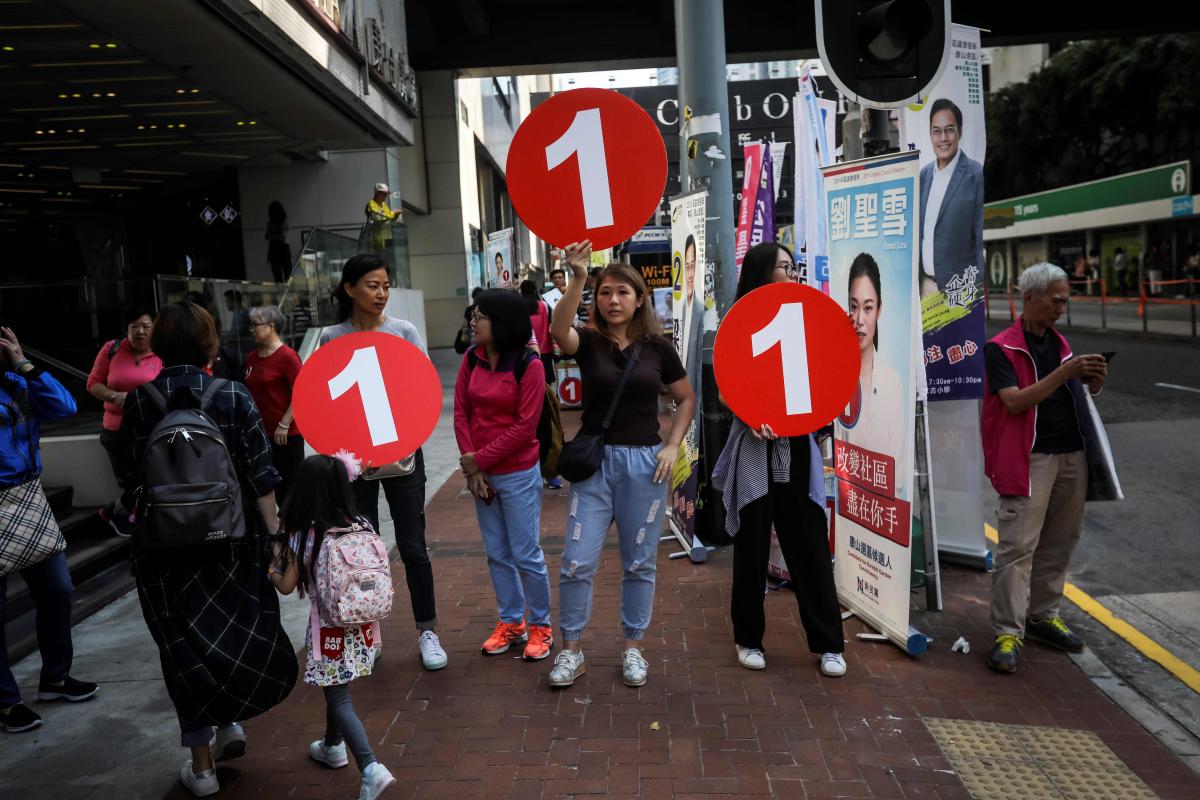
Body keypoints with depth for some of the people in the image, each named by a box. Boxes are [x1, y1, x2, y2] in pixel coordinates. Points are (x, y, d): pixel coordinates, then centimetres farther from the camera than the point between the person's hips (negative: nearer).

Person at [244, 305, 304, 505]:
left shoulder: (287, 356, -11)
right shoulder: (252, 358, 10)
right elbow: (248, 393, 19)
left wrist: (284, 425, -17)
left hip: (286, 435, -7)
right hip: (260, 433, 7)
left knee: (288, 484, 1)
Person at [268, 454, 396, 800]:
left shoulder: (303, 536, -15)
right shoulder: (362, 526, -5)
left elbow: (287, 587, -7)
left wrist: (272, 572, 12)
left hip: (329, 629, -5)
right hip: (360, 624, 5)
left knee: (339, 698, 1)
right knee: (337, 689, 25)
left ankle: (371, 768, -10)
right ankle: (333, 746, 44)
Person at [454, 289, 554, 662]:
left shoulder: (528, 365, -14)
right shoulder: (472, 359, 1)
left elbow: (524, 427, -16)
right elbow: (461, 413, 0)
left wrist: (478, 460, -14)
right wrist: (471, 467, -9)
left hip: (518, 475, -5)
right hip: (480, 473, 5)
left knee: (527, 555, 4)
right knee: (498, 554, 16)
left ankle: (541, 626, 22)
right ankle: (511, 622, 31)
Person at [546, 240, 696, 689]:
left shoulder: (657, 348, 1)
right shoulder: (589, 342, -2)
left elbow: (686, 400, 11)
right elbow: (559, 333, -26)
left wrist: (672, 446, -2)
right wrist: (577, 278, -38)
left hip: (645, 463, 1)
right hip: (595, 461, 0)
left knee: (639, 563, 10)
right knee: (577, 562, -1)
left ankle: (633, 648, 27)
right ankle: (571, 651, 17)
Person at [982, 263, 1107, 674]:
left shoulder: (1060, 343, 15)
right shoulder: (1000, 348, -6)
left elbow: (1081, 393, 21)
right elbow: (1015, 401, -17)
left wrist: (1095, 379, -1)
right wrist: (1064, 373, -21)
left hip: (1073, 455, 7)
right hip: (1030, 458, -7)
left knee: (1059, 542, 12)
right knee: (1018, 545, -8)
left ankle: (1043, 616, 25)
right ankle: (1008, 632, -4)